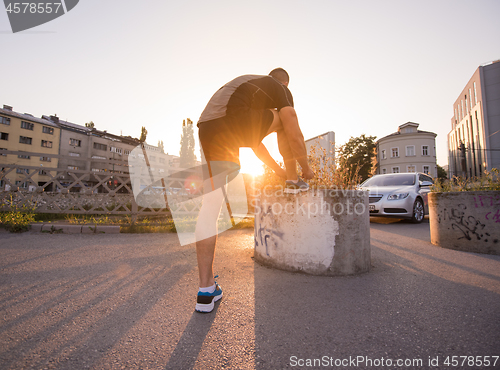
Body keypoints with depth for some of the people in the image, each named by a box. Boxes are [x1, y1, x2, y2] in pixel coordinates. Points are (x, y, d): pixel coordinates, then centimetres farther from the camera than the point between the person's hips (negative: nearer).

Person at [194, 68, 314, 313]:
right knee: (285, 119, 22)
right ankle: (293, 182, 28)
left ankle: (206, 290, 4)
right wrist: (306, 168, 25)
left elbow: (254, 140, 38)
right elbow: (295, 138, 8)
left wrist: (277, 169, 42)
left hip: (206, 129, 7)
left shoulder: (249, 84, 39)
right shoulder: (281, 90, 18)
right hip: (233, 125, -7)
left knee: (210, 208, 1)